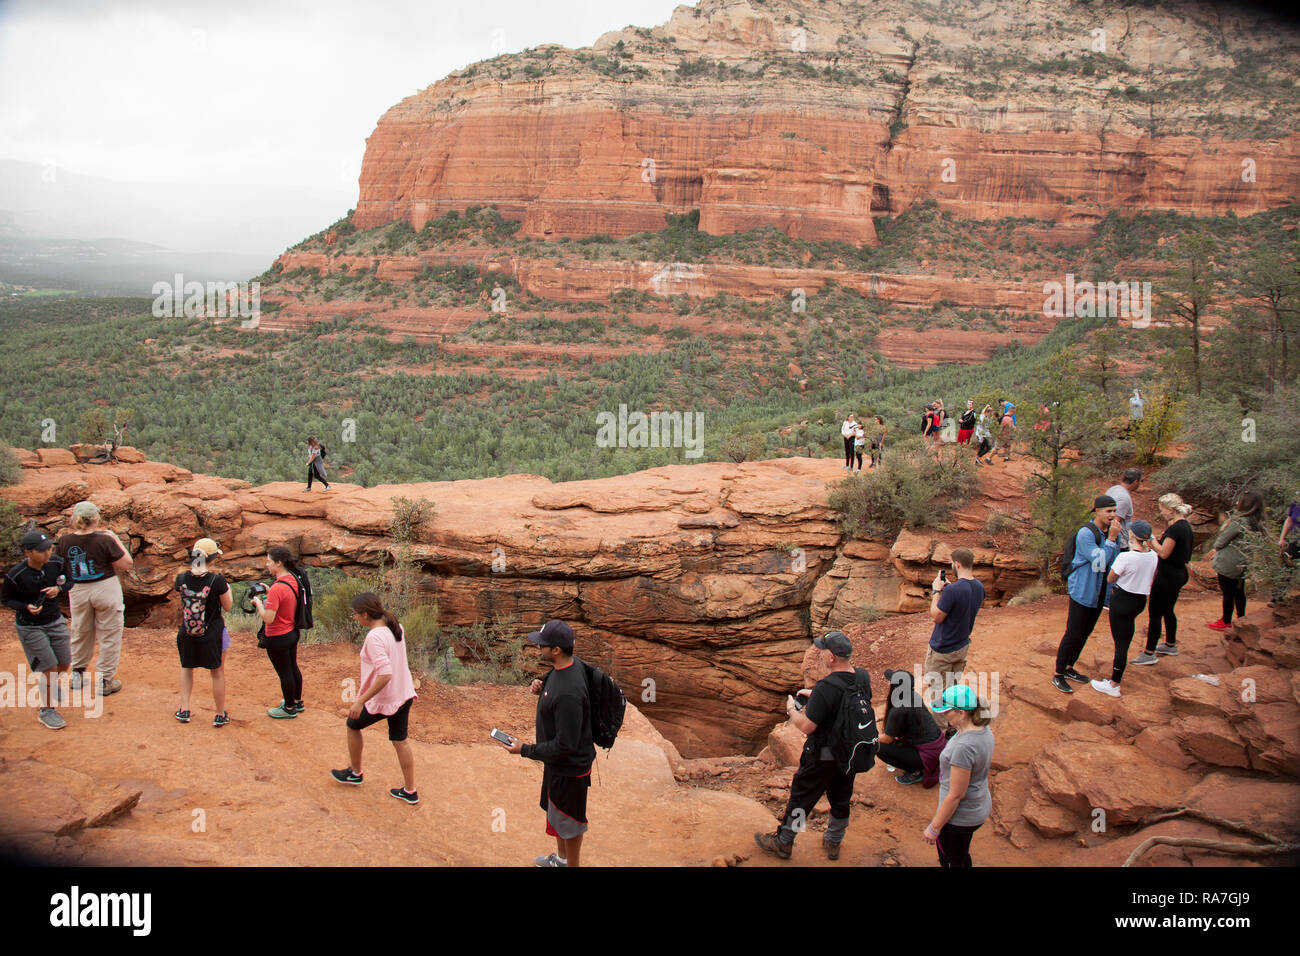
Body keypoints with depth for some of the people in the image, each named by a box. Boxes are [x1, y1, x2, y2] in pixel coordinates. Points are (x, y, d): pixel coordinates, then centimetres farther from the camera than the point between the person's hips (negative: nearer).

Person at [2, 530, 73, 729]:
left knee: (64, 666, 12)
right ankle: (46, 710, 17)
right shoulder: (15, 576, -23)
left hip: (55, 621, 5)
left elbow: (69, 582, 5)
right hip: (30, 628, -5)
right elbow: (7, 600, -7)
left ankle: (44, 686, 46)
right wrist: (27, 607, -26)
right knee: (50, 669, -5)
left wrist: (58, 589, -17)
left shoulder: (56, 563, -13)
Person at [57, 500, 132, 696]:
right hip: (105, 590, -4)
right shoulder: (104, 540, -20)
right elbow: (127, 565, -13)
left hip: (77, 591, 4)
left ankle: (77, 674, 35)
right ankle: (106, 680, 14)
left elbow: (59, 564, 12)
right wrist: (115, 539, -7)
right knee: (109, 635, 9)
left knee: (81, 632, 22)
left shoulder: (64, 541, -8)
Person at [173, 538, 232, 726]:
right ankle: (220, 716, 25)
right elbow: (227, 606, -7)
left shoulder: (182, 578, -12)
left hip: (187, 635, 3)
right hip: (213, 634, -2)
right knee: (217, 673, 15)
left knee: (186, 668, 26)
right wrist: (228, 590, 9)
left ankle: (184, 710, 26)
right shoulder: (217, 580, -21)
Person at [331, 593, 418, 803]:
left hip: (381, 700, -7)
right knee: (400, 742, 16)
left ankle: (355, 772, 36)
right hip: (404, 695, 7)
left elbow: (385, 675, -32)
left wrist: (360, 701, -26)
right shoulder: (396, 628, 1)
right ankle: (410, 791, 23)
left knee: (353, 725, 19)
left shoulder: (375, 637, -26)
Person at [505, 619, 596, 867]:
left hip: (569, 768, -10)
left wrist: (525, 750, -21)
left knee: (568, 822, 14)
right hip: (558, 763, 10)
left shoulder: (568, 694, -37)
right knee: (556, 812, 29)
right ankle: (561, 858, 51)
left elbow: (565, 745, -31)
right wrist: (542, 688, -6)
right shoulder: (574, 664, -8)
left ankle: (572, 864, 36)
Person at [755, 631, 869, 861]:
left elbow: (807, 726, -24)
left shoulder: (826, 688, -31)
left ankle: (783, 843, 27)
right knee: (841, 798, 23)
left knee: (801, 797, 11)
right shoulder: (863, 677, -9)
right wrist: (815, 696, 12)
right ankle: (833, 842, 40)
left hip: (824, 756, -6)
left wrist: (791, 709, -6)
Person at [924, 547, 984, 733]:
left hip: (942, 650, -7)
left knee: (936, 689, 7)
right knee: (954, 687, 22)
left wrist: (936, 592, -11)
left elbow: (936, 617, -20)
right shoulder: (980, 588, -5)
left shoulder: (952, 590, -30)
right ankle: (954, 723, 33)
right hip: (963, 646, 7)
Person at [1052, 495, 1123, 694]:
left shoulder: (1107, 532, 5)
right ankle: (1058, 675, 7)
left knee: (1085, 633, 16)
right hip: (1082, 591, -8)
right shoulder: (1085, 533, -20)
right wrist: (1111, 539, -26)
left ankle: (1069, 668, 29)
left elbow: (1113, 561, 5)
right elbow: (1099, 562, -25)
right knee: (1073, 634, -4)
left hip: (1099, 593, 8)